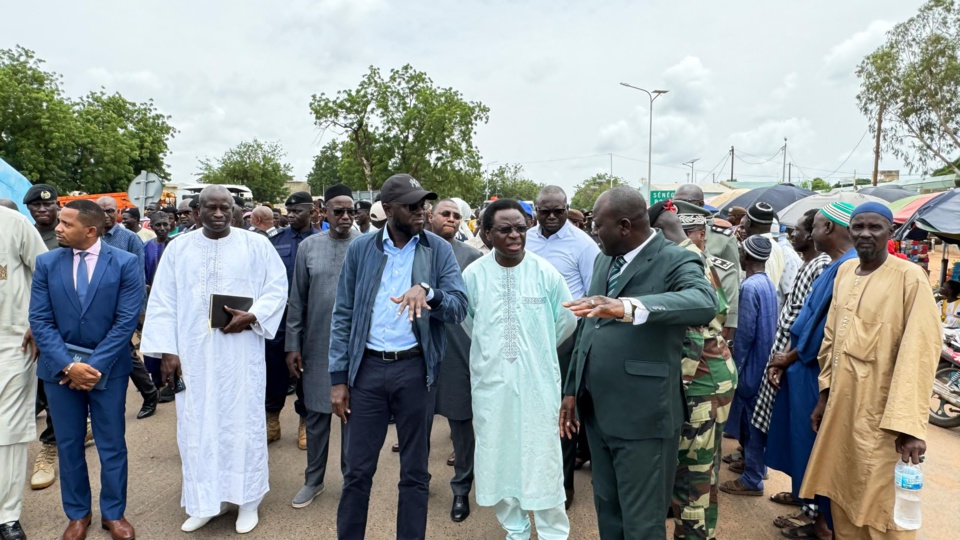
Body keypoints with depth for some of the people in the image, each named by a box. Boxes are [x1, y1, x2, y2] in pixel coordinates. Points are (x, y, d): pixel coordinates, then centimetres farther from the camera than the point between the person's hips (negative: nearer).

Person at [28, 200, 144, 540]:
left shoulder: (126, 263, -8)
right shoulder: (46, 263, 0)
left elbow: (126, 321, -11)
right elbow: (40, 320, -3)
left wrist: (95, 365, -15)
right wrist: (68, 365, -14)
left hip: (108, 367, -2)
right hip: (59, 366, 2)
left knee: (111, 444, 9)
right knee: (68, 444, 13)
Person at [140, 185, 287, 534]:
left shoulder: (256, 245, 1)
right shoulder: (178, 248, 6)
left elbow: (277, 287, 1)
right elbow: (162, 302, 5)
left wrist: (252, 316, -15)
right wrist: (166, 350, -2)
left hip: (240, 353, -2)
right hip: (192, 354, 2)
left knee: (242, 421, 6)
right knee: (196, 425, 9)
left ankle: (247, 499, 20)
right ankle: (203, 500, 24)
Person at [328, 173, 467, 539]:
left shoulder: (439, 250, -1)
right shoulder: (360, 249, 1)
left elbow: (459, 308, -8)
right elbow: (343, 316, 3)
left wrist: (427, 291, -28)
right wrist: (338, 377, 0)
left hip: (415, 368, 0)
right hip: (368, 367, 1)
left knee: (415, 472, 13)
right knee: (358, 470, 11)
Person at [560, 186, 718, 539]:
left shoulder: (676, 261, -13)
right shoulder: (604, 260, 10)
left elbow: (704, 302, -34)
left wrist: (628, 307, -49)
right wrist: (571, 390, 13)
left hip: (643, 417, -7)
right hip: (597, 412, 7)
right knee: (607, 512, 22)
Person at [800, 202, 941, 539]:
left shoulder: (910, 278, -12)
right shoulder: (844, 272, 8)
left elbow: (919, 350, -17)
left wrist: (909, 423, -21)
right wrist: (824, 395, 13)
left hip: (882, 414, -6)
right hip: (841, 406, 6)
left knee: (883, 509, 4)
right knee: (842, 496, 17)